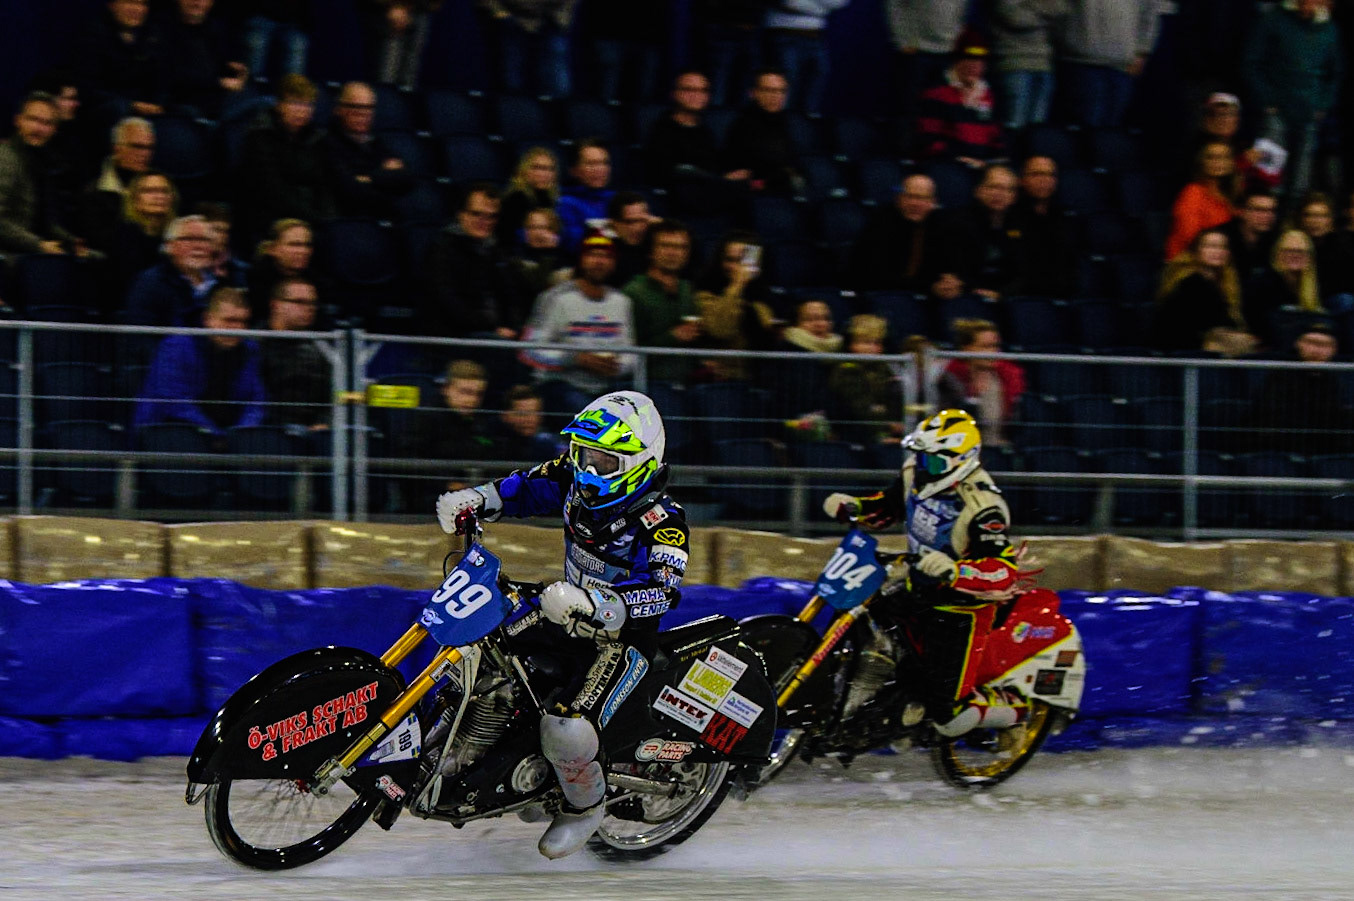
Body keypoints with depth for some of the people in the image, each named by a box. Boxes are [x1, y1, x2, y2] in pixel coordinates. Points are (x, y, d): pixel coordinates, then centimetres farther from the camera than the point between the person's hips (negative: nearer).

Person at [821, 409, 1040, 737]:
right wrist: (851, 506, -4)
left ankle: (1013, 706, 14)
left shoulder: (981, 506, -29)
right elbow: (887, 506, 17)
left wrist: (954, 571, -53)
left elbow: (1004, 573, -37)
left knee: (949, 717, -11)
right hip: (919, 585, 8)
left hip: (961, 603, -8)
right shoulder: (917, 476, -4)